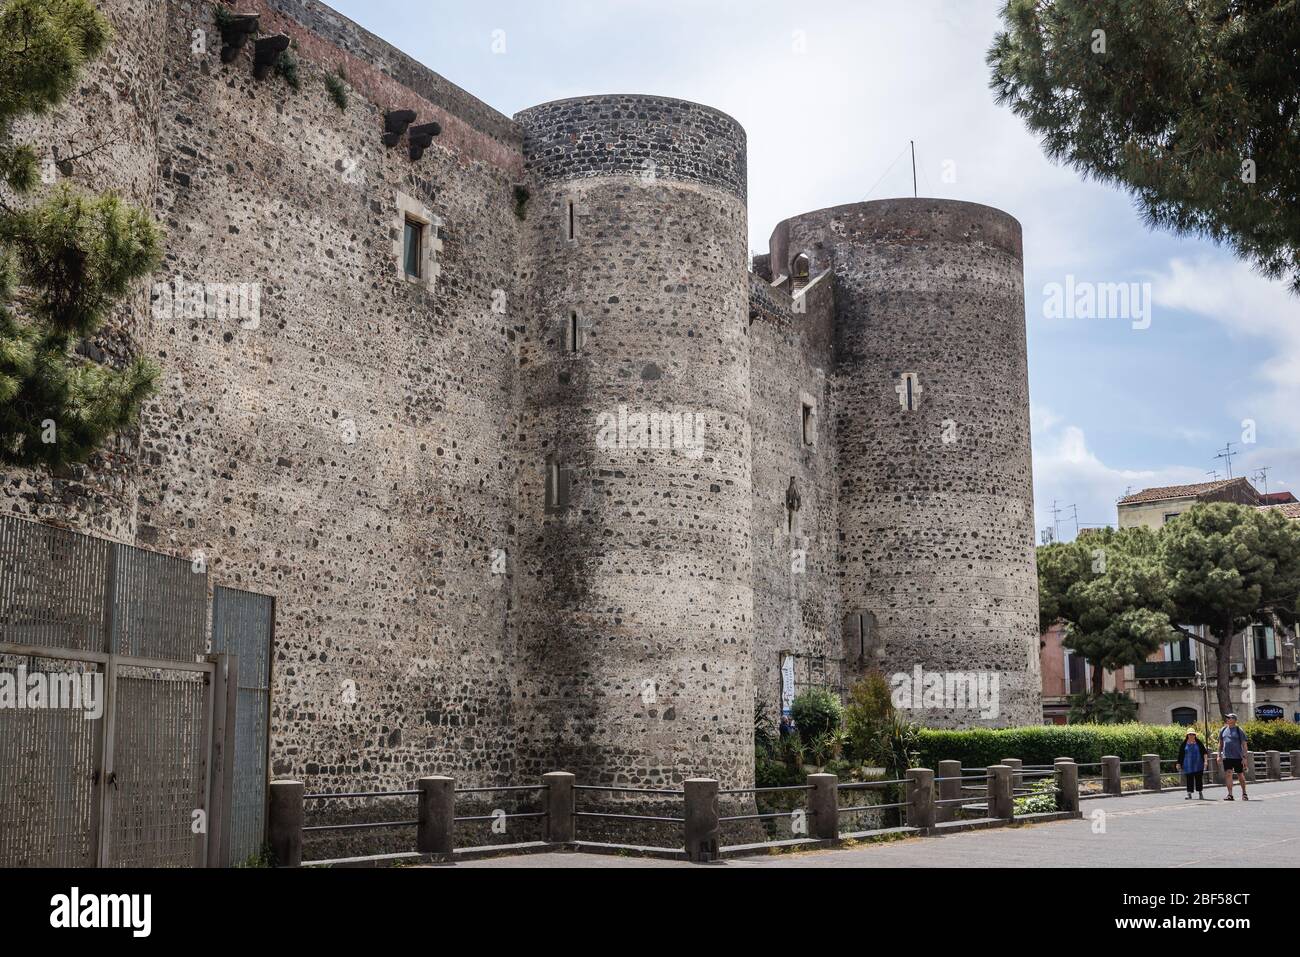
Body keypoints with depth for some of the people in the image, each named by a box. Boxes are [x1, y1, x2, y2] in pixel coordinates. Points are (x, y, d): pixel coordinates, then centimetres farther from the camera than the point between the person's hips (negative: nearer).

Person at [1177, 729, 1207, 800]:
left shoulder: (1198, 743, 2)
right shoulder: (1184, 744, 2)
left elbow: (1204, 752, 4)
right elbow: (1180, 754, 6)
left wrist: (1205, 761, -5)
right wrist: (1179, 764, 5)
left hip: (1198, 766, 0)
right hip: (1188, 766, 0)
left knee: (1199, 779, 3)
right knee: (1189, 780, 0)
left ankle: (1200, 793, 14)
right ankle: (1189, 793, 5)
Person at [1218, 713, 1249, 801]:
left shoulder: (1239, 731, -1)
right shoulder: (1223, 730, 10)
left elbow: (1244, 745, -3)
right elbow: (1220, 743, 17)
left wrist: (1244, 757, -10)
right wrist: (1219, 755, 10)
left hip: (1237, 757, -2)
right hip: (1227, 757, 2)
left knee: (1240, 775, 8)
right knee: (1228, 774, -10)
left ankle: (1244, 794, 27)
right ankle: (1230, 795, -11)